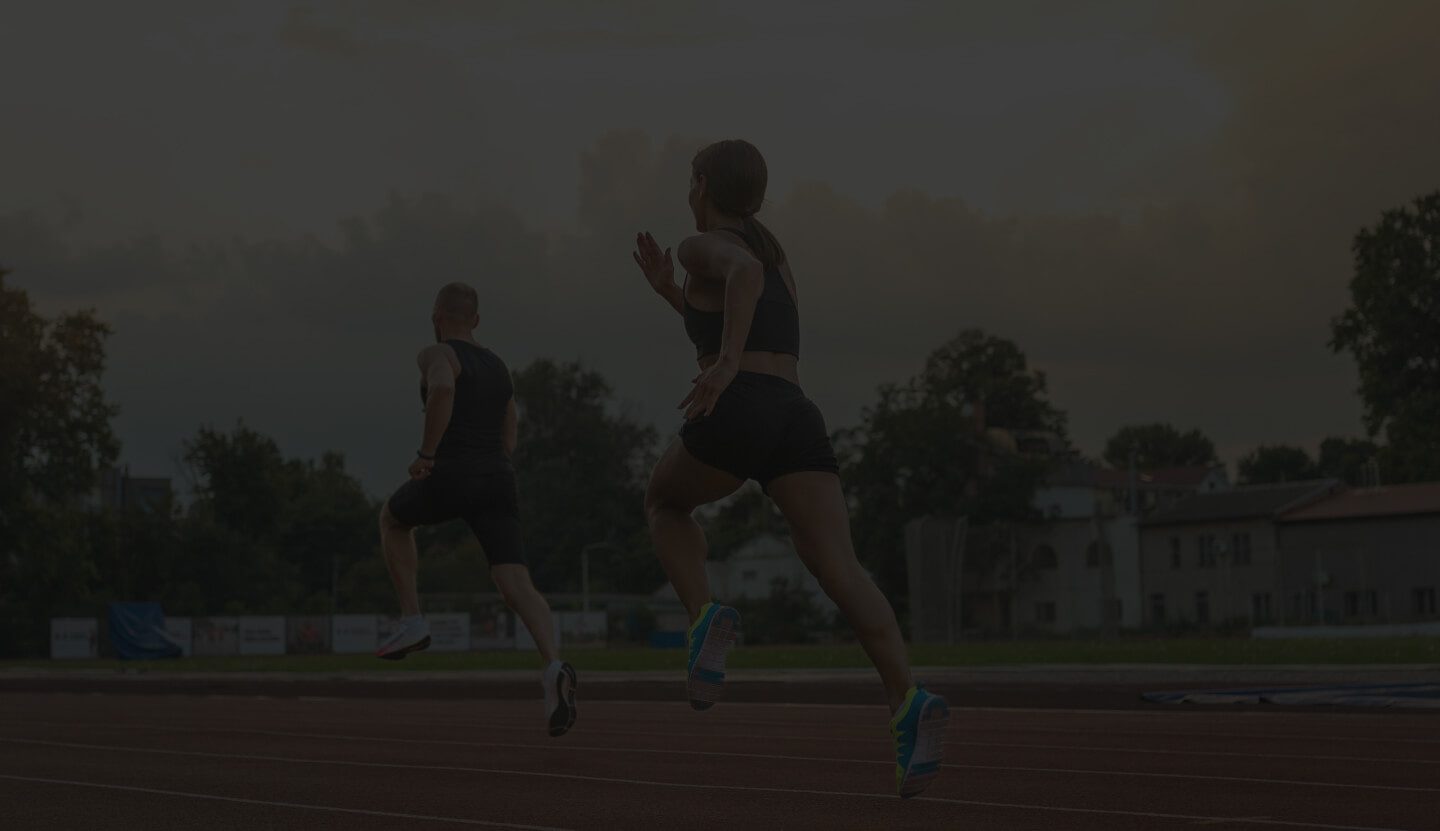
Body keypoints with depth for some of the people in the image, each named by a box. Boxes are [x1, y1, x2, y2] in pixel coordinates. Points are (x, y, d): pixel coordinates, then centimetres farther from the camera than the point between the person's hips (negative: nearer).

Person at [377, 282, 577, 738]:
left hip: (449, 480, -5)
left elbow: (442, 390, -22)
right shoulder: (498, 367, 25)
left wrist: (426, 454, -13)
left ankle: (412, 620, 19)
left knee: (394, 517, 29)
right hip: (497, 485, 5)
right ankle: (554, 668, -36)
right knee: (517, 586, -10)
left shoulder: (436, 354, 2)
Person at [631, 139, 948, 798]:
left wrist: (725, 363, -23)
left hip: (738, 417, -5)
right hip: (799, 420, 5)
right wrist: (668, 291, 44)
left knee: (664, 500, 28)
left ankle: (704, 619, 1)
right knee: (839, 568, -13)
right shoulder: (774, 254, 32)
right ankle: (908, 702, -38)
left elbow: (743, 270, -14)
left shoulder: (703, 245, 11)